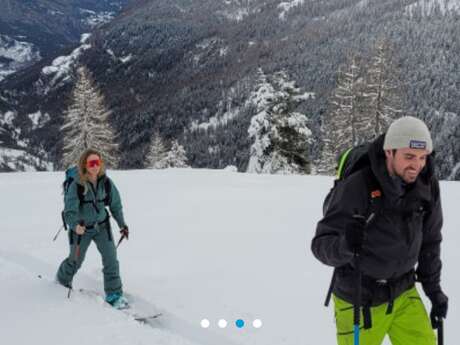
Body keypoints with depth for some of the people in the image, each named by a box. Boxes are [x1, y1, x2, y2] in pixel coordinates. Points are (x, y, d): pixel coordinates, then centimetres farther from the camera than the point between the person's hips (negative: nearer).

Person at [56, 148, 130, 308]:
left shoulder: (106, 182, -13)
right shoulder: (76, 185, -24)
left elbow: (115, 204, 2)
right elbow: (69, 211, -28)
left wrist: (122, 224, 7)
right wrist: (75, 226, -47)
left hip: (102, 226, 2)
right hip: (81, 227, -2)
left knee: (111, 258, -8)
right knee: (75, 260, 16)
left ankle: (114, 294, 7)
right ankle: (62, 279, 50)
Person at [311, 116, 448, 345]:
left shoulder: (427, 186, -9)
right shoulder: (356, 187, -26)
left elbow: (429, 239, 6)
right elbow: (321, 245, -23)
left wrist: (433, 287, 10)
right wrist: (344, 246, -44)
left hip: (403, 294, 5)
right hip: (359, 299, -4)